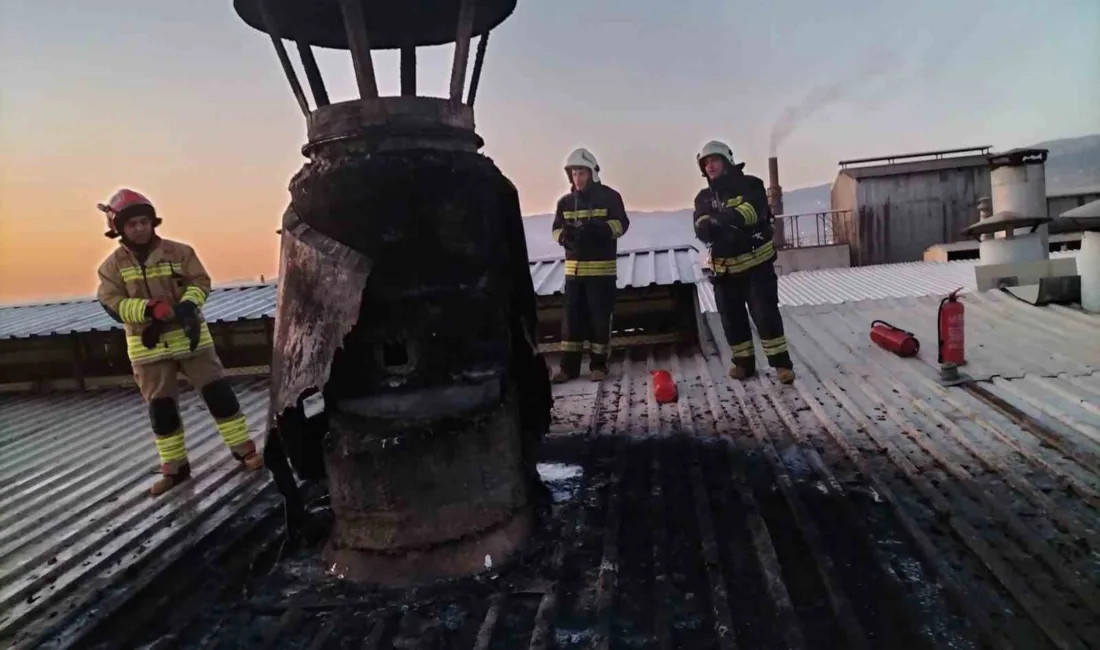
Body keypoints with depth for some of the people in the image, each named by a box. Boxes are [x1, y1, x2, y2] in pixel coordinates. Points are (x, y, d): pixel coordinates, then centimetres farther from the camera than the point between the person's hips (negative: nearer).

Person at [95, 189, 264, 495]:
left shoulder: (179, 251, -1)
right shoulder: (112, 266, -1)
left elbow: (201, 282, -5)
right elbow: (113, 305, -9)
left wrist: (188, 303, -26)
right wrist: (150, 308, -26)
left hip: (189, 335, -1)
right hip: (148, 346, 1)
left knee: (218, 392, -1)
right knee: (161, 408, 7)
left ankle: (244, 449, 11)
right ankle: (175, 468, 21)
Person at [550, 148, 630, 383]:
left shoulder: (609, 196, -1)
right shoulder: (565, 202, 9)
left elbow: (621, 224, -9)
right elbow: (556, 229, 9)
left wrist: (596, 228, -25)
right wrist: (565, 235, -15)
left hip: (602, 268, -3)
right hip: (573, 267, 4)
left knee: (600, 317, 1)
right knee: (572, 316, 4)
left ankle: (599, 364, 11)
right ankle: (569, 366, 10)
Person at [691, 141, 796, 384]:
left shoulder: (750, 185, -4)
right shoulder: (704, 198, 8)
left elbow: (755, 210, -24)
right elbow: (701, 225, -10)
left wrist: (730, 217, -42)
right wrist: (707, 227, -35)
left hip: (756, 262, -4)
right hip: (724, 268, 5)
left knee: (765, 313, -6)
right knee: (732, 318, 8)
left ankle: (781, 362, 3)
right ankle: (744, 362, 21)